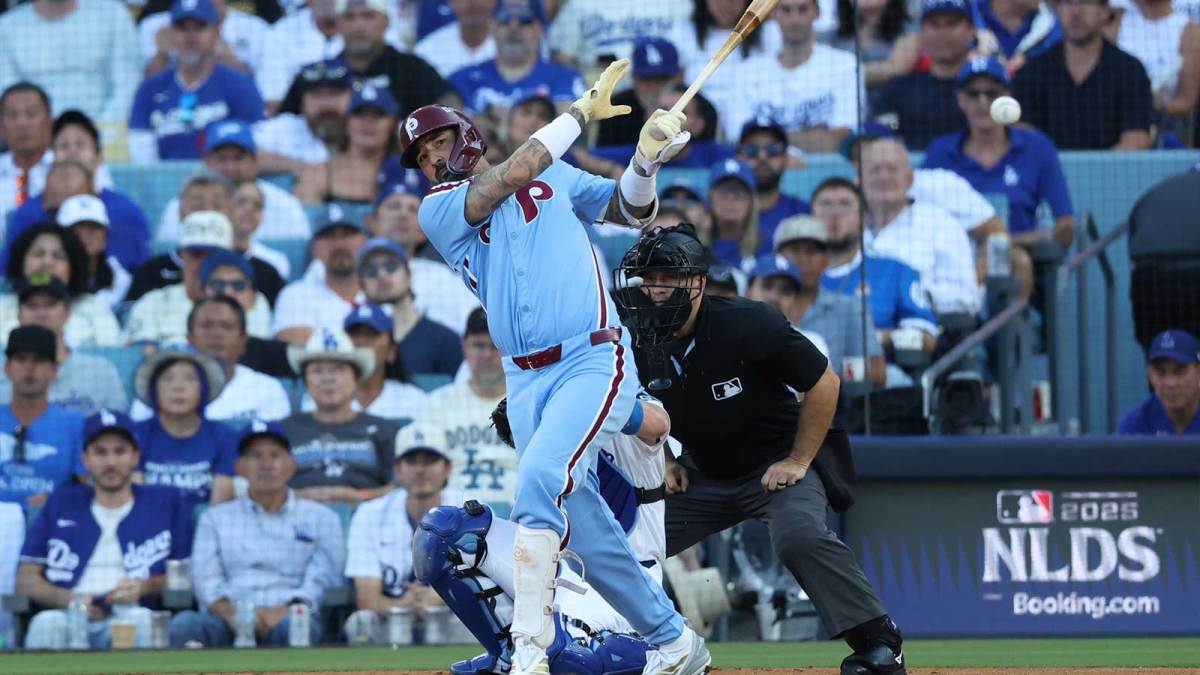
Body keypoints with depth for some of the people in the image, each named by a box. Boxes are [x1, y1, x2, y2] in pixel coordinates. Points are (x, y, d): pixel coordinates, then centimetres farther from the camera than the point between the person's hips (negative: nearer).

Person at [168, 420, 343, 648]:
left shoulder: (321, 518, 20)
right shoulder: (216, 518, 24)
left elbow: (322, 582, 5)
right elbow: (206, 580, 9)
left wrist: (283, 612, -16)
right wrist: (231, 614, -15)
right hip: (228, 623, 1)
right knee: (184, 624, -33)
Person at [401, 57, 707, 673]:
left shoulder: (553, 176, 13)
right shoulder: (438, 210, 7)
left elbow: (630, 211, 17)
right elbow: (512, 175, -7)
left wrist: (646, 158, -3)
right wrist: (585, 110, -2)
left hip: (595, 362, -3)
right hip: (526, 382, 3)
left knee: (541, 478, -25)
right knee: (582, 526, 3)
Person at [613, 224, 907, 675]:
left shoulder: (747, 326, -25)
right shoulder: (638, 346, -9)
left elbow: (824, 383, -17)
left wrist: (798, 463, -17)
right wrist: (661, 461, 0)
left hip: (775, 466, -6)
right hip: (702, 476, 6)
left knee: (800, 535, -34)